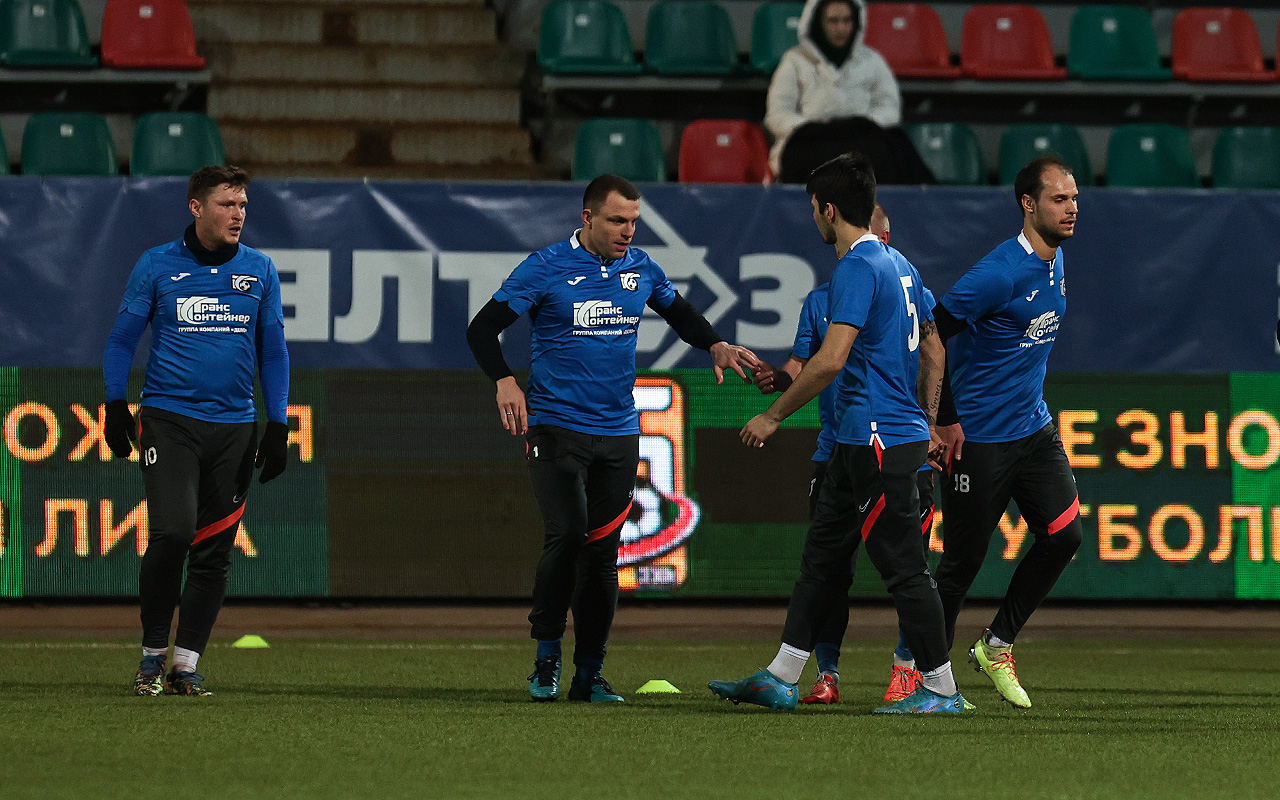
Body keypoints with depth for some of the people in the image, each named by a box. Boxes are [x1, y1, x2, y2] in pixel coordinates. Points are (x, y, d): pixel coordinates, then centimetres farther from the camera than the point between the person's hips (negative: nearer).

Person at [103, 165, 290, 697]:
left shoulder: (259, 271, 9)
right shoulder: (157, 266, 3)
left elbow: (273, 351, 14)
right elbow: (123, 339, 8)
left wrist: (278, 427, 6)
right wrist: (116, 406, -4)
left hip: (234, 427, 3)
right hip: (169, 419, -3)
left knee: (214, 552, 2)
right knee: (172, 533, -17)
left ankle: (186, 664, 11)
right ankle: (152, 654, -1)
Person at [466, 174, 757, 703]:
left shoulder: (640, 268, 8)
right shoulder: (546, 268, -6)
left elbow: (682, 315, 27)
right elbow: (483, 328, -8)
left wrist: (715, 345, 6)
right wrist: (504, 381, -25)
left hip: (619, 431, 4)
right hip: (556, 427, -4)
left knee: (603, 551, 3)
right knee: (567, 534, -20)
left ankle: (590, 674, 9)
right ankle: (547, 656, -4)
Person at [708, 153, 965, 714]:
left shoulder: (859, 268, -16)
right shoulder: (898, 264, 15)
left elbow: (830, 359, -24)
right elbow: (933, 353, 21)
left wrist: (774, 416, -16)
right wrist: (928, 427, 27)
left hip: (879, 442, -10)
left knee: (903, 567, -5)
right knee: (822, 556, 12)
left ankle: (941, 689, 0)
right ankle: (780, 679, 15)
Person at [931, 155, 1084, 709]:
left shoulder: (1056, 262, 7)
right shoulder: (1000, 273, -21)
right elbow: (931, 335, -20)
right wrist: (946, 420, -16)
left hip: (1034, 429, 8)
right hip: (978, 439, -8)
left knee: (1064, 534, -4)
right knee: (962, 562, -2)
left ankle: (996, 646, 12)